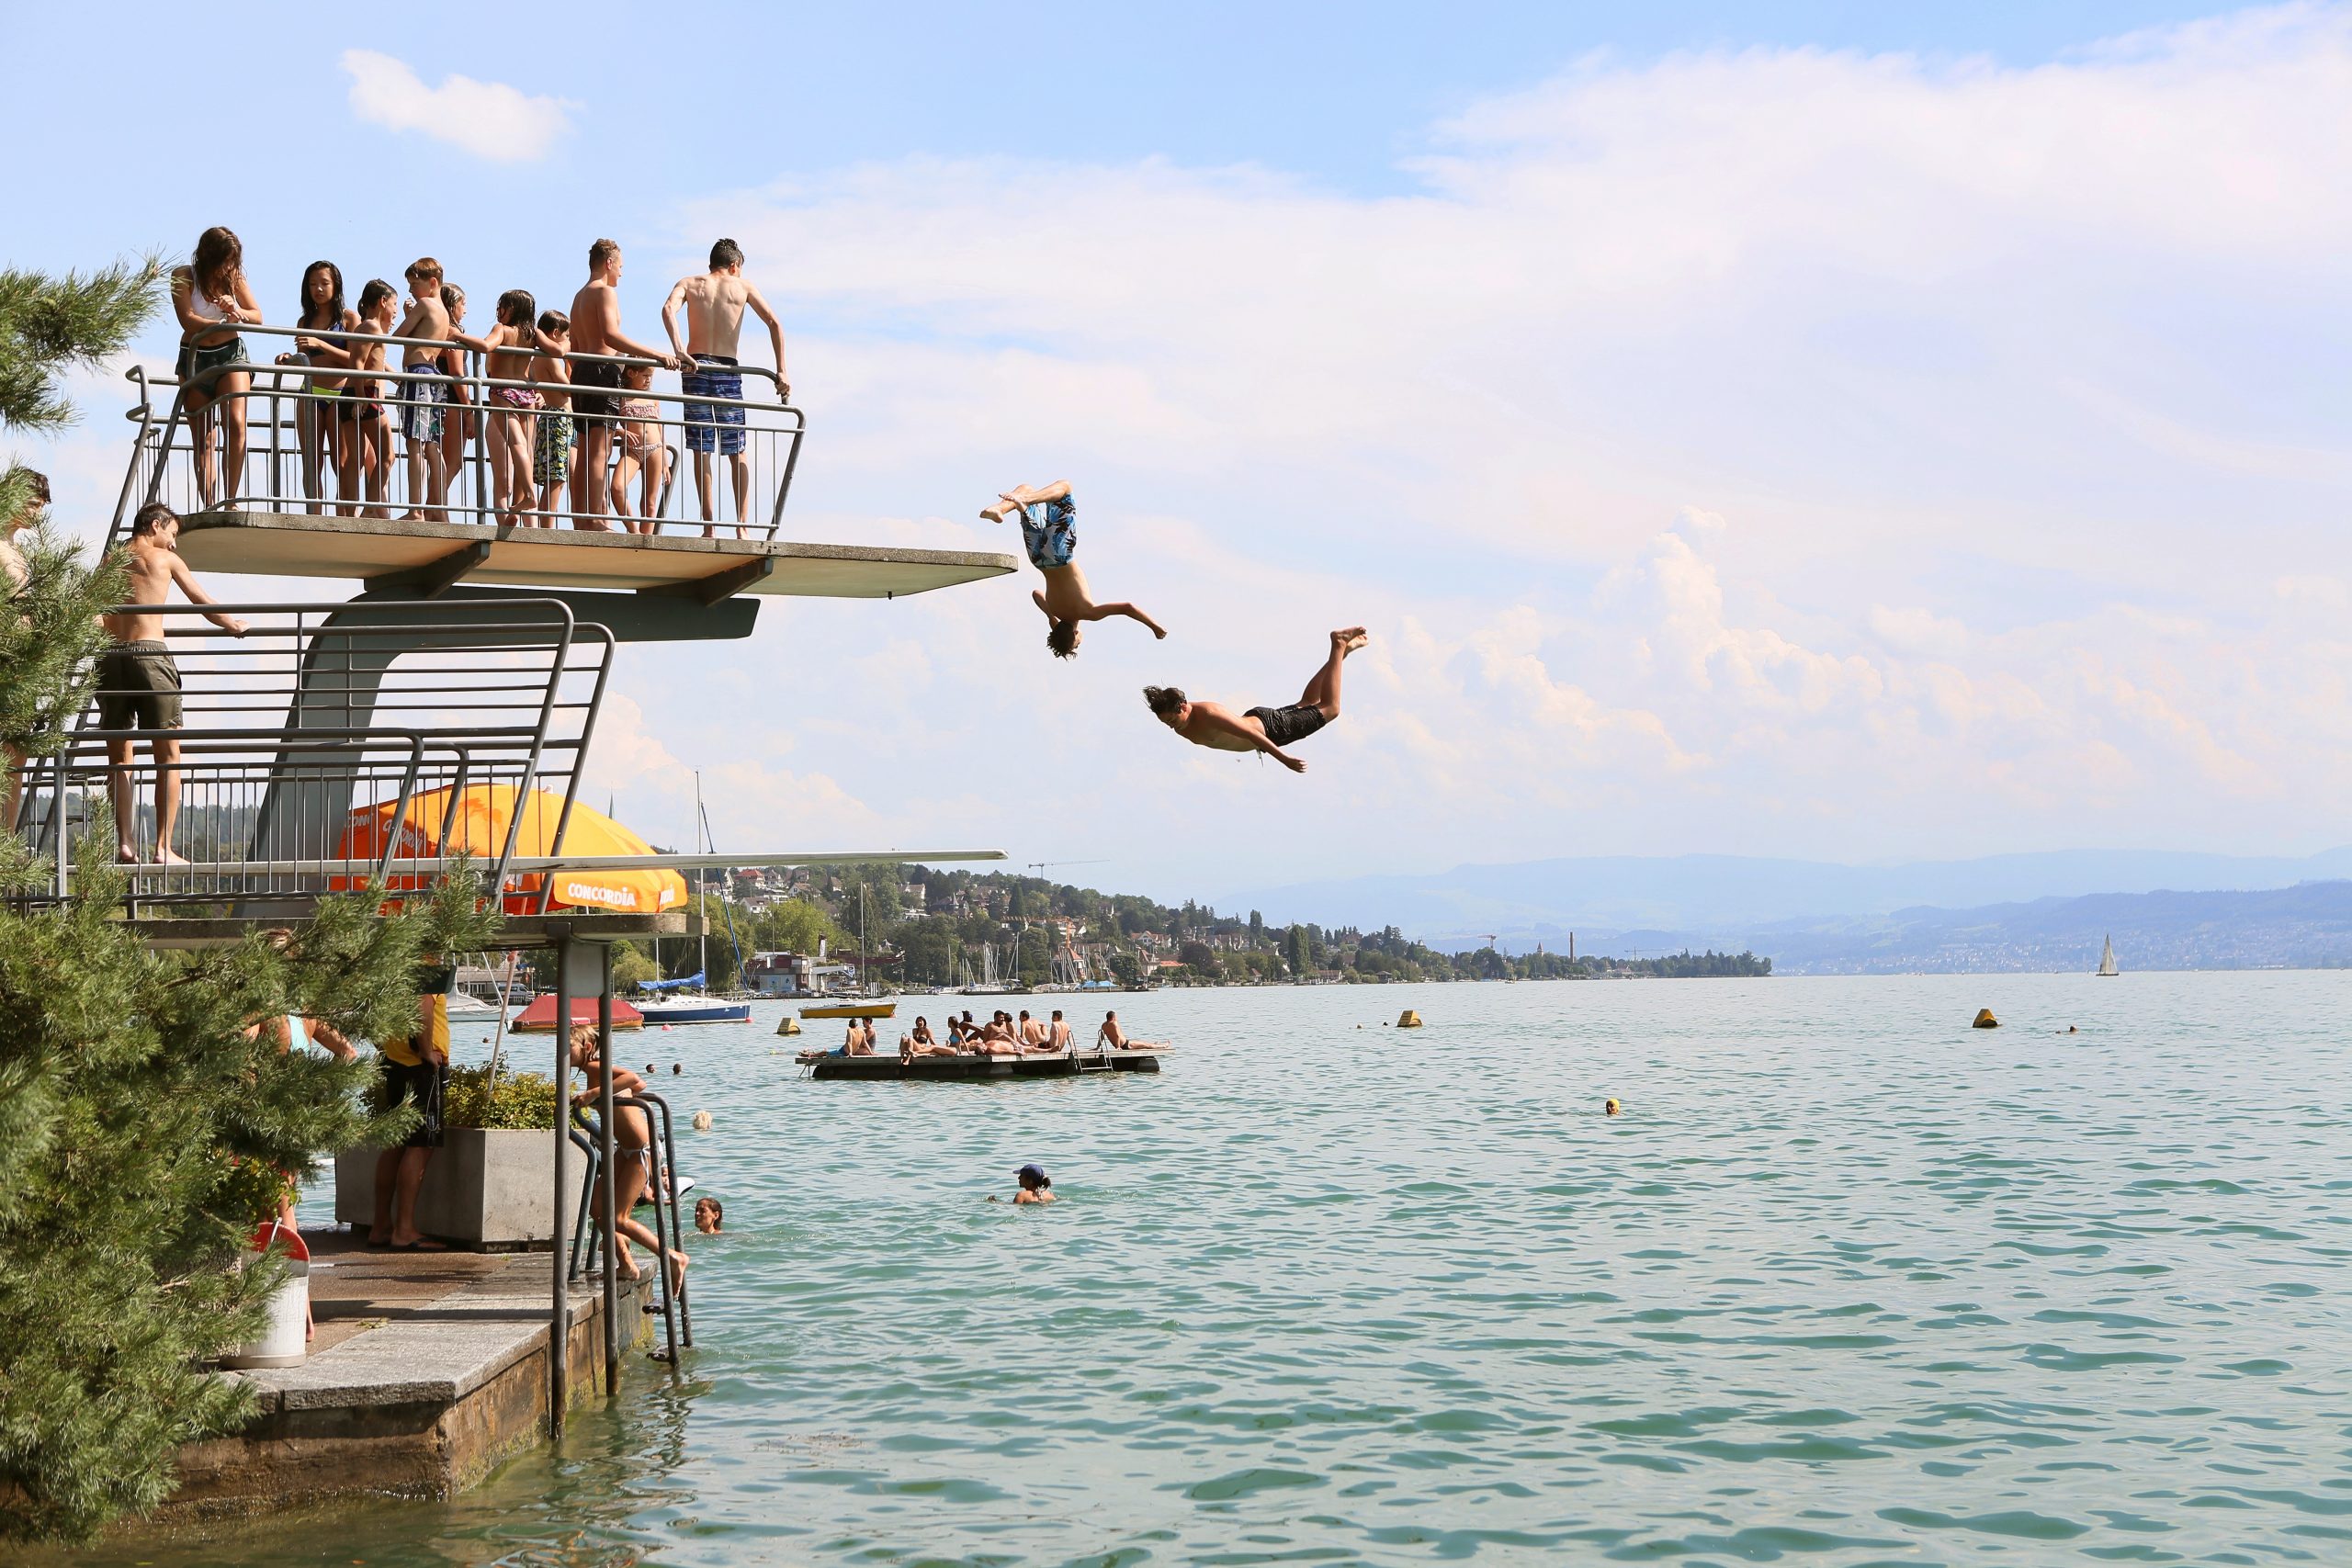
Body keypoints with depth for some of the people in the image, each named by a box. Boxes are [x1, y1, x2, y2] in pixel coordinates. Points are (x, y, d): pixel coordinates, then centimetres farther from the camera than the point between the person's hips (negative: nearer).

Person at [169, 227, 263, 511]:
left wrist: (236, 311, -21)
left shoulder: (235, 278, 0)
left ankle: (232, 500, -18)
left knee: (235, 423, -20)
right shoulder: (183, 277, -7)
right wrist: (224, 323, -31)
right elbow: (188, 320, -17)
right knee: (202, 438, -1)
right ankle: (209, 506, -3)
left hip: (230, 355, 0)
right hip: (194, 359, 0)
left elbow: (258, 317, 1)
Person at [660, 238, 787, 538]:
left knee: (701, 450, 2)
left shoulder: (689, 284, 13)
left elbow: (668, 309, -9)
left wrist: (679, 351, -18)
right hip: (729, 371, 0)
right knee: (737, 452, 8)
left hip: (696, 368, 0)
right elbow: (774, 324, 4)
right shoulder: (742, 286, 13)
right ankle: (741, 525, 0)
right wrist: (781, 372, 3)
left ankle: (709, 527, -5)